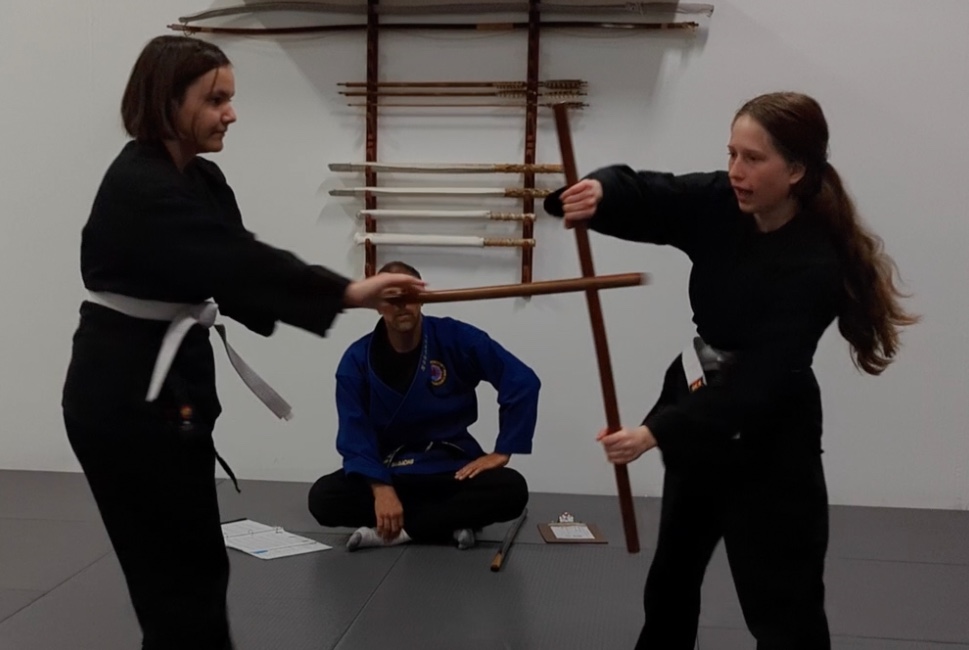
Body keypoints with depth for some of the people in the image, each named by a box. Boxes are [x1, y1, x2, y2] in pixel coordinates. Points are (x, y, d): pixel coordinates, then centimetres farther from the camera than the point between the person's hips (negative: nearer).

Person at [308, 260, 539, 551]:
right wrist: (381, 489, -27)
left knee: (512, 491, -29)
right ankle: (449, 523, -20)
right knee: (323, 498, -27)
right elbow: (355, 436, -12)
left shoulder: (457, 339, -12)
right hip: (387, 470, 1)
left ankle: (393, 531, -22)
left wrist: (501, 452, -14)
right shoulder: (357, 360, -9)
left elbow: (523, 382, -12)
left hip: (451, 468, -1)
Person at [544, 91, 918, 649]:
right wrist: (597, 193, -40)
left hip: (770, 438, -7)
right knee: (674, 569, 24)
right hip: (703, 403, 7)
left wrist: (657, 432, -35)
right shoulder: (719, 205, -8)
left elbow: (760, 381, -29)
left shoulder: (816, 267, -26)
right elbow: (642, 196, -15)